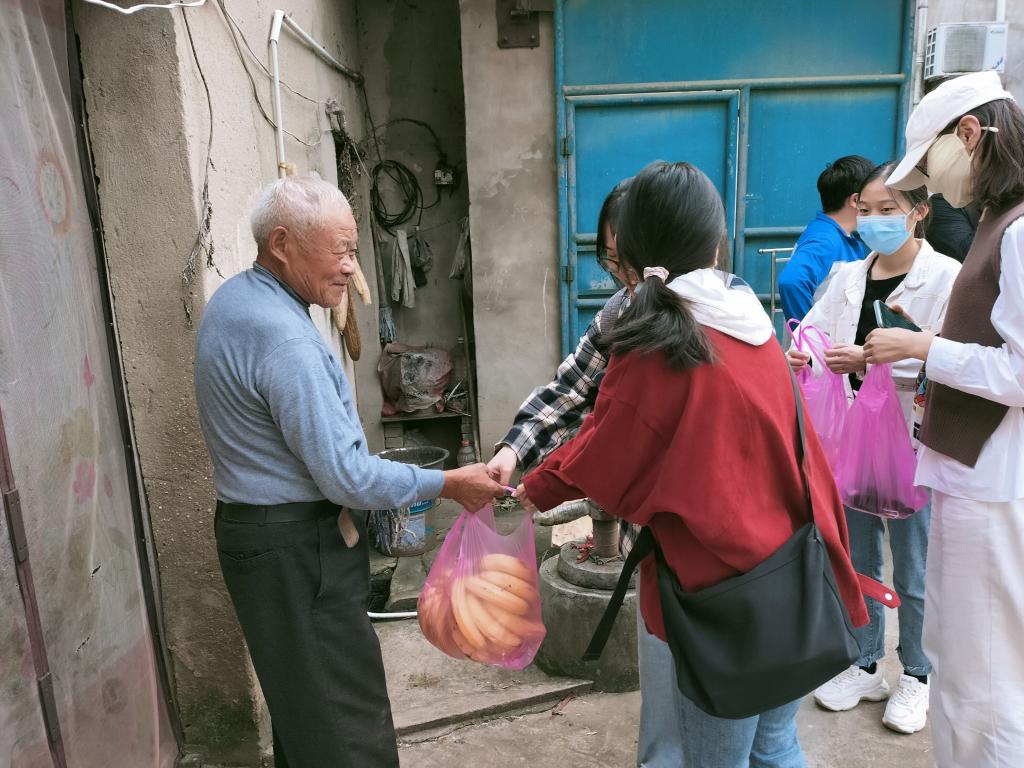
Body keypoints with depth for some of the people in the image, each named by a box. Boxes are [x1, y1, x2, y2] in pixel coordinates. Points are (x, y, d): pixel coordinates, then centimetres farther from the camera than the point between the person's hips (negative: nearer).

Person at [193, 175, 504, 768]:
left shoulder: (231, 300, 8)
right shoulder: (283, 337, -25)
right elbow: (346, 476, -24)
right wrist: (449, 484, -14)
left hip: (252, 526, 10)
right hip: (297, 548, -10)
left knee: (300, 706, 23)